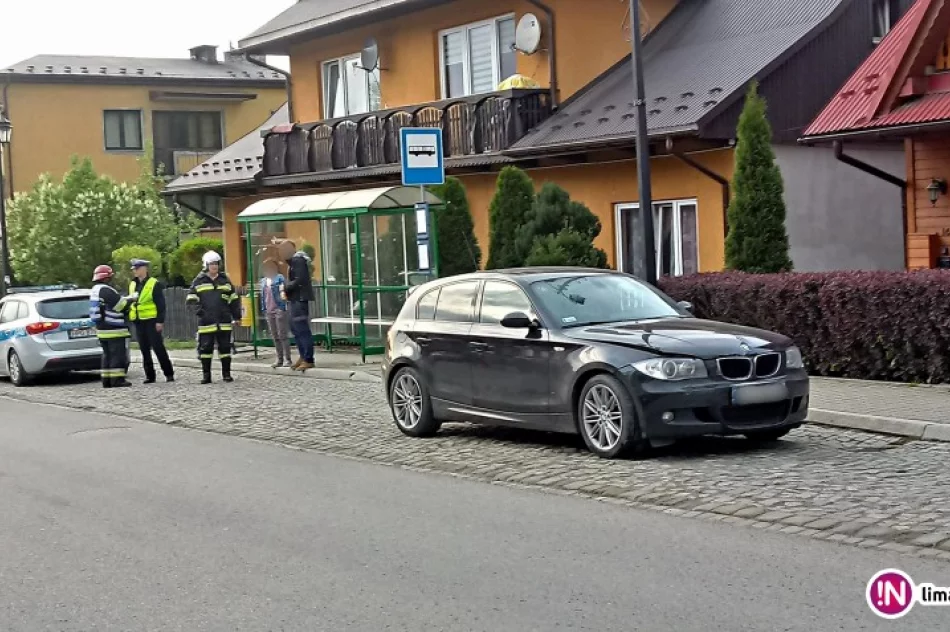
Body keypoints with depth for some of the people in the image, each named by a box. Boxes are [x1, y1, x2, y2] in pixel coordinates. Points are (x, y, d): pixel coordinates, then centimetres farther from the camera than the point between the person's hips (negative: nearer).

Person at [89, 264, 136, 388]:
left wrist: (125, 299, 16)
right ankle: (117, 379, -8)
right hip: (114, 329, -10)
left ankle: (107, 379, 13)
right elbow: (120, 305, -18)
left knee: (107, 355, 13)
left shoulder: (94, 291, 17)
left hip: (101, 329, 10)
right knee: (118, 355, -6)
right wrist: (130, 299, 0)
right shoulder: (106, 290, -16)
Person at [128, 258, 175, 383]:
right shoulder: (132, 285, 14)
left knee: (158, 348, -6)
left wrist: (160, 321, -15)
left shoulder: (154, 284, -6)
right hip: (138, 322, 6)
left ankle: (169, 374, 1)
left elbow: (161, 304, -9)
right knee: (144, 350, 7)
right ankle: (149, 376, 12)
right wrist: (130, 319, 13)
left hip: (151, 321, -6)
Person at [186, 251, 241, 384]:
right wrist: (192, 302, -17)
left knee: (225, 347, 4)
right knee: (205, 348, 0)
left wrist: (237, 317, 13)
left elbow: (234, 300, 15)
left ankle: (226, 373, 13)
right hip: (206, 322, -2)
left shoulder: (224, 280, 11)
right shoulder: (199, 281, 4)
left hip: (224, 322, 2)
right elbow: (190, 297, 5)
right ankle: (206, 375, 8)